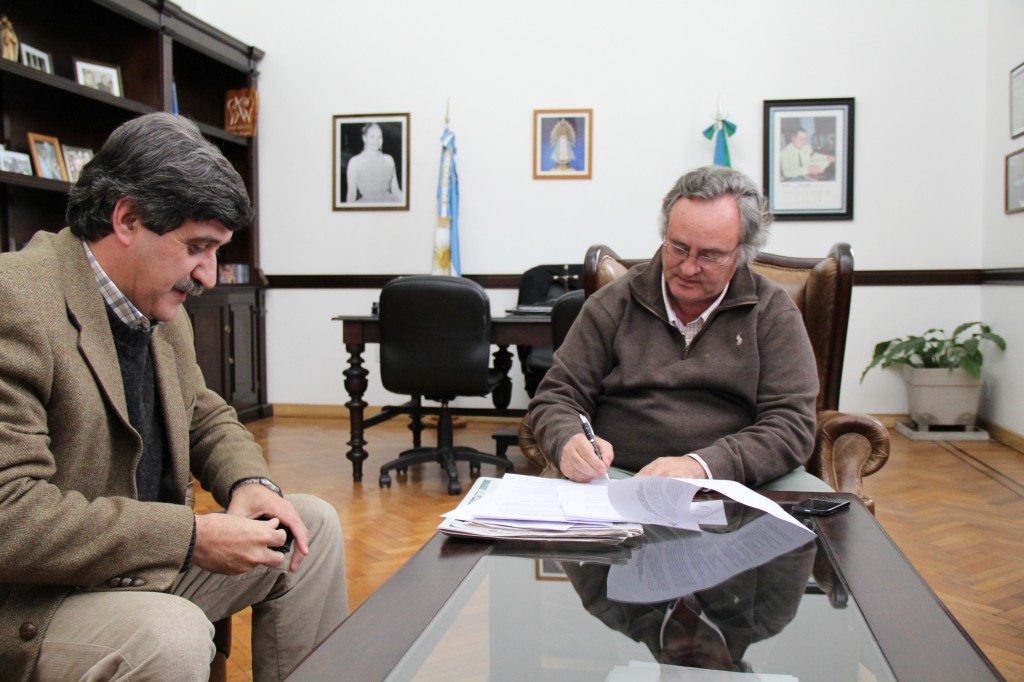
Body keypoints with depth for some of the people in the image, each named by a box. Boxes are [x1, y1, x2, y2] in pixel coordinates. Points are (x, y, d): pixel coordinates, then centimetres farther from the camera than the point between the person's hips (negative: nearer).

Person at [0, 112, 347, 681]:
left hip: (143, 566, 9)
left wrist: (250, 483, -4)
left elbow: (208, 418, 18)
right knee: (171, 636, -35)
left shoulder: (165, 313, 5)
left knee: (313, 523, 9)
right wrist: (193, 538, -27)